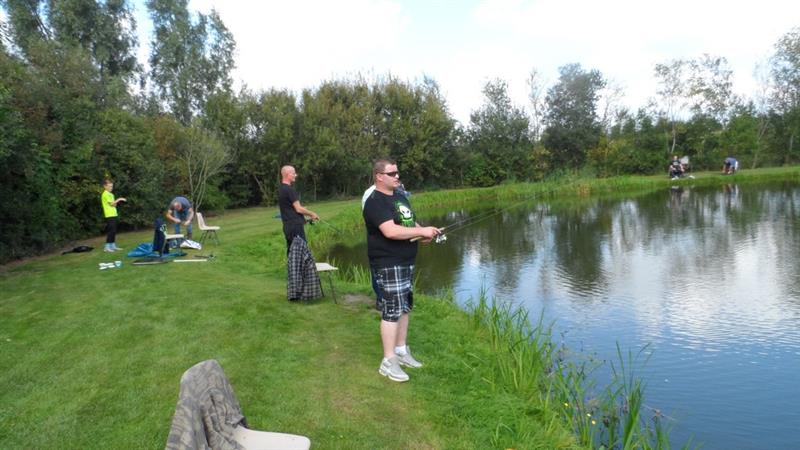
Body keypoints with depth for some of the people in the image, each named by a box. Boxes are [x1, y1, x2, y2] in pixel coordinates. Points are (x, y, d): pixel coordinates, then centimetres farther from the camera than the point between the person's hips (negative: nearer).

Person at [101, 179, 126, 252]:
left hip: (114, 215, 9)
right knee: (111, 231, -10)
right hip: (109, 215, -9)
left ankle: (113, 246, 15)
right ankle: (107, 247, -6)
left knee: (114, 231, 10)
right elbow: (111, 203, -15)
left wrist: (115, 203, 0)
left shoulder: (111, 194, 19)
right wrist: (118, 199, -11)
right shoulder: (105, 194, -8)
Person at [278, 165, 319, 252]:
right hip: (295, 225, -9)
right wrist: (312, 214, 0)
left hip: (287, 226, 9)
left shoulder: (281, 189, 14)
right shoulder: (290, 190, -15)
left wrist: (308, 214, 18)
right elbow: (298, 209, -15)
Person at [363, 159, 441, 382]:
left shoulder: (400, 196, 13)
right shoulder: (375, 202, -17)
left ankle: (401, 351, 28)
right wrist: (422, 231, -22)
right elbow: (390, 231, -29)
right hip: (388, 264, -10)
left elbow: (410, 223, 22)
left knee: (404, 307, 15)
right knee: (392, 309, -8)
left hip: (406, 262, 10)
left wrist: (423, 233, 0)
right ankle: (388, 362, 0)